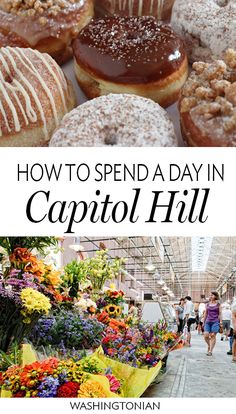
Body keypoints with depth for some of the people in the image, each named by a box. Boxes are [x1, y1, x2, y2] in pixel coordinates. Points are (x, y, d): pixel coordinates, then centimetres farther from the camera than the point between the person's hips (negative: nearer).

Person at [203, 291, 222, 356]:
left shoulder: (218, 304, 6)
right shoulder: (207, 304, 13)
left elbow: (220, 313, 4)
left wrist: (220, 322, -5)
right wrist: (203, 322, 15)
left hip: (215, 322, -3)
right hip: (208, 322, 3)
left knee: (213, 336, -5)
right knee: (206, 336, -8)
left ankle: (210, 351, 0)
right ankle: (209, 345, 20)